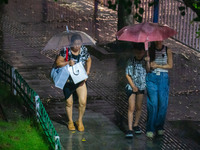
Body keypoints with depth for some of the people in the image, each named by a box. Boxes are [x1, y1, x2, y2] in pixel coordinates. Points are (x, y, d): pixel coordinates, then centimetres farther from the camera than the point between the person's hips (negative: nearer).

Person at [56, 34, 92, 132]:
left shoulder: (84, 50, -5)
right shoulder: (66, 51, -15)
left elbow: (89, 60, 13)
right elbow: (58, 62, -11)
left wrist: (87, 72, 2)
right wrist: (68, 63, -28)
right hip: (68, 81, -2)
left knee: (83, 102, -8)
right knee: (69, 103, 9)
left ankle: (80, 121, 16)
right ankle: (70, 122, 31)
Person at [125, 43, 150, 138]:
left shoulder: (145, 61, 2)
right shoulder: (131, 61, -7)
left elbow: (148, 71, -11)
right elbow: (127, 75, -6)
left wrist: (147, 62, -25)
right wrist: (133, 86, -11)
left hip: (141, 86, 3)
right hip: (131, 86, -3)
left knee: (139, 108, 11)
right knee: (131, 108, -8)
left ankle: (136, 125, 27)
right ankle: (130, 129, -10)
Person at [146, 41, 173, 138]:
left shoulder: (167, 51, 4)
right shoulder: (150, 50, 4)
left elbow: (170, 65, 1)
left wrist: (158, 65, -8)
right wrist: (148, 62, -20)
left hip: (163, 78, 1)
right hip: (151, 78, -1)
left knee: (163, 104, -3)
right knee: (153, 104, -7)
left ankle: (159, 127, 13)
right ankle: (150, 129, -2)